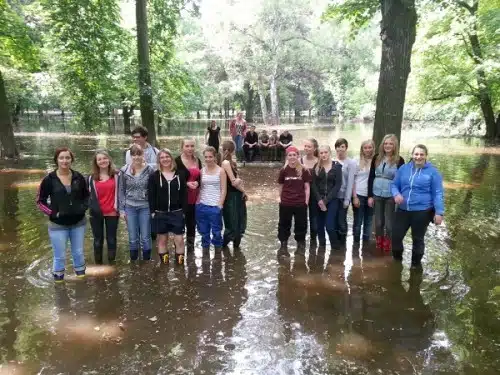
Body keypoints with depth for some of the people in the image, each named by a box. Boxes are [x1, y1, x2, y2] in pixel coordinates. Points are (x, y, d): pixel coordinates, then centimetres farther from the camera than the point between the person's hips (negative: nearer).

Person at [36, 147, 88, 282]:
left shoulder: (78, 177, -2)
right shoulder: (49, 179, -10)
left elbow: (86, 195, 11)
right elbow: (40, 201, -3)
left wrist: (83, 207, -7)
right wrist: (53, 212, -15)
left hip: (78, 223, 3)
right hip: (58, 225, -3)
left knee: (78, 253, 17)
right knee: (60, 256, 5)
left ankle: (81, 276, 37)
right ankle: (58, 279, 25)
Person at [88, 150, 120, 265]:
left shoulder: (116, 175, 1)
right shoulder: (92, 178, 5)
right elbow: (89, 195, 8)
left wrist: (118, 208, -4)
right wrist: (93, 208, -2)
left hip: (112, 213, -1)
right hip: (96, 214, 1)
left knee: (111, 239, 9)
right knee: (98, 240, 11)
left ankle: (112, 263, 22)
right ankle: (98, 263, 22)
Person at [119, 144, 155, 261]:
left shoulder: (149, 170, -6)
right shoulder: (124, 171, -2)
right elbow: (121, 191, 3)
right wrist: (121, 209, 1)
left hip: (145, 207, -1)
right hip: (130, 207, 1)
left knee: (145, 238, 7)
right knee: (133, 238, 10)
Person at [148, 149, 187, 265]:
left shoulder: (180, 175, 3)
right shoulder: (154, 176, 1)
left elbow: (184, 194, 3)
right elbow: (151, 196, -1)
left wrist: (183, 211, -3)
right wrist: (152, 211, -8)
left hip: (177, 213, 0)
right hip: (160, 213, 0)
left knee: (179, 239, 0)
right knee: (162, 239, 10)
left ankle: (180, 262, 11)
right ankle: (164, 262, 21)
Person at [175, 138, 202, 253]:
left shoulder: (197, 160, 9)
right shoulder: (177, 161, -10)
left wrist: (197, 183, -8)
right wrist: (186, 184, -21)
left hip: (195, 197, 5)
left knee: (192, 221, 14)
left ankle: (191, 245, 28)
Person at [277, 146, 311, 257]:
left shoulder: (304, 171, -4)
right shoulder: (283, 170, -2)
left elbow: (307, 187, 0)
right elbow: (281, 187, 7)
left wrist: (306, 202, -3)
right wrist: (281, 199, 6)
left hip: (300, 203, -1)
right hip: (285, 203, 1)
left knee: (301, 225, 10)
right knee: (284, 224, 8)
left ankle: (300, 246, 26)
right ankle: (283, 246, 20)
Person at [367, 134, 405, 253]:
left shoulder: (399, 160, -4)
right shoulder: (377, 158, 4)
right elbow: (371, 177, 6)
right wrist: (370, 195, 2)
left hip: (391, 196, -2)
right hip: (376, 195, 3)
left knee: (389, 223, 7)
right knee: (378, 222, 11)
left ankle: (387, 246, 23)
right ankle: (379, 244, 26)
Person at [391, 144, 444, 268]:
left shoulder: (432, 171, -5)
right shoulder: (403, 168, 5)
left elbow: (438, 193, -5)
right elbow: (394, 185, 11)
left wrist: (439, 212, -12)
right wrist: (396, 194, -12)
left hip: (422, 211, -3)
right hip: (403, 210, 3)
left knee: (417, 239, 10)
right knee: (396, 236, 6)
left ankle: (416, 263, 30)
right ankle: (397, 259, 31)